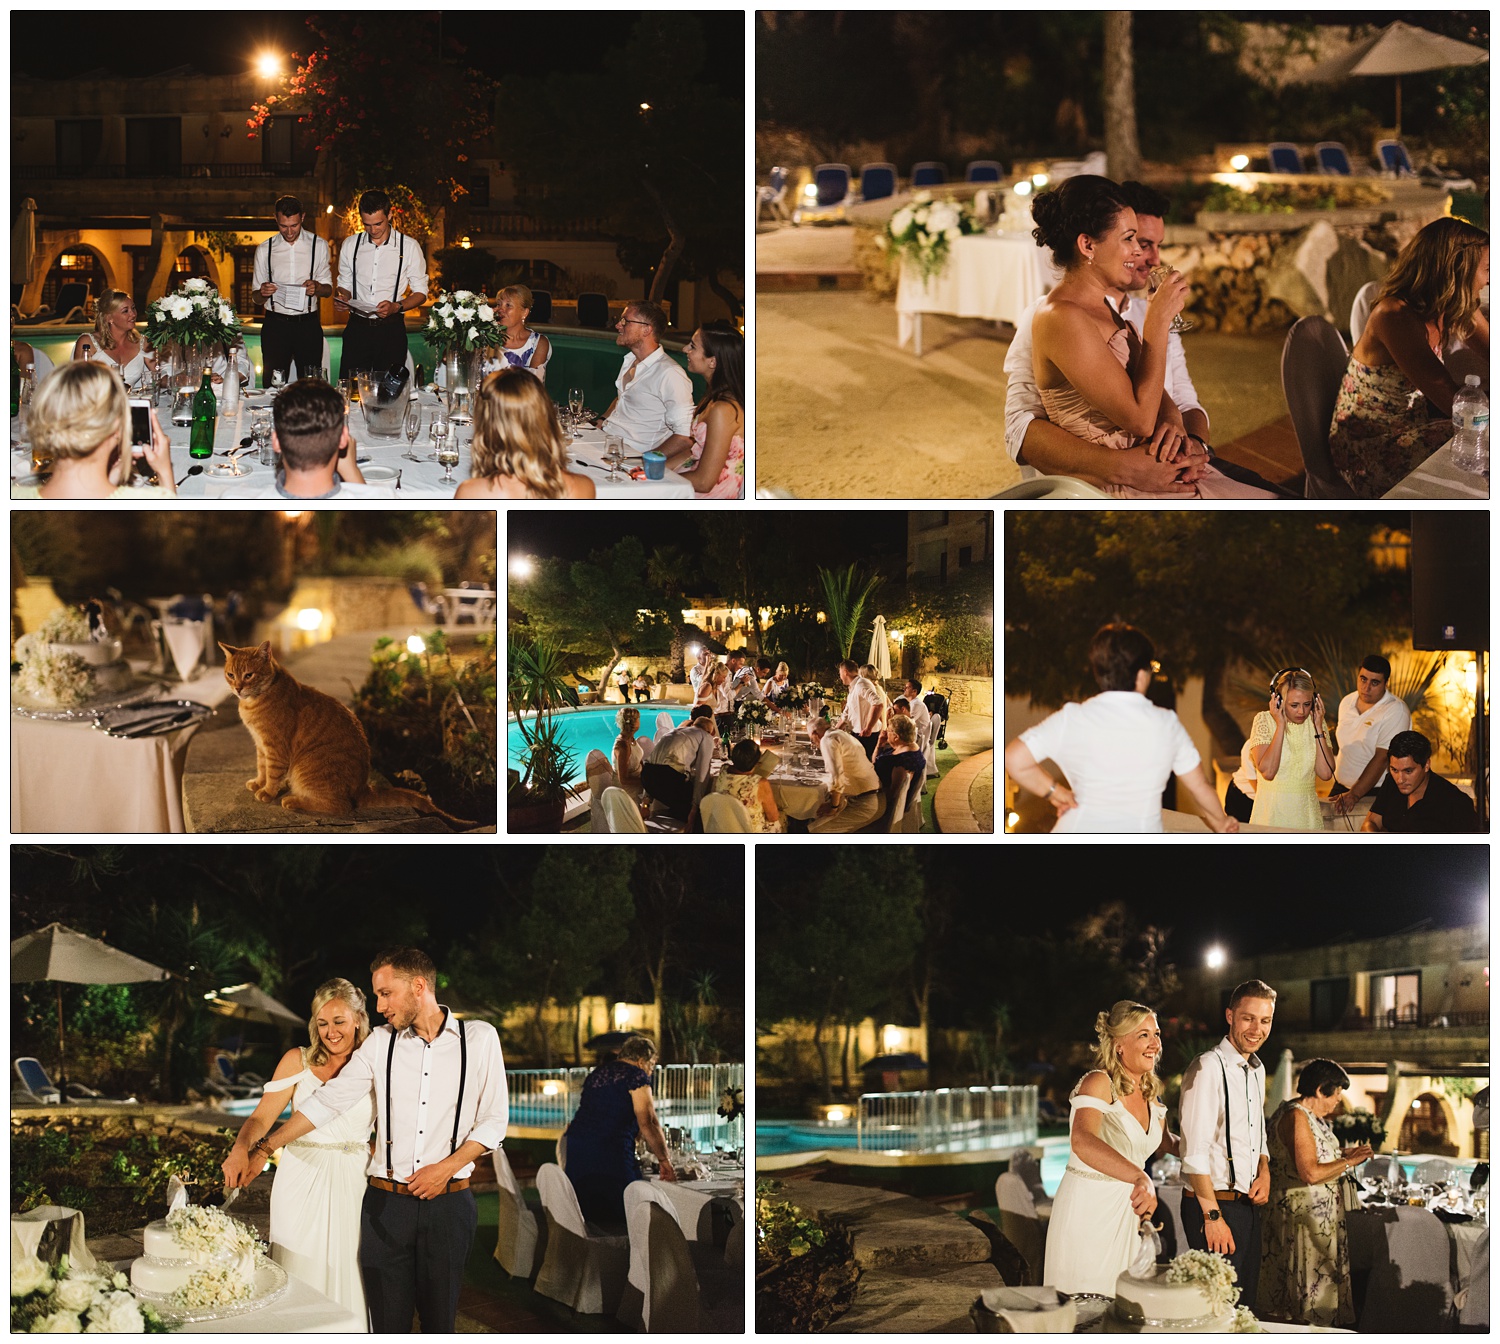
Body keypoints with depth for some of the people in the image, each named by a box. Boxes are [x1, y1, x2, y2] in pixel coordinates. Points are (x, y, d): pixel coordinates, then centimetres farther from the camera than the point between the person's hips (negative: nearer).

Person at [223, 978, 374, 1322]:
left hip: (352, 1186, 0)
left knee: (347, 1277, 1)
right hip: (300, 1182, 0)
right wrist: (241, 1149, -23)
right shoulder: (298, 1061, 3)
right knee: (299, 1278, 1)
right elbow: (262, 1116, -5)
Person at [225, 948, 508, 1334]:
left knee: (439, 1322, 4)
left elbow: (494, 1122, 3)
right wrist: (262, 1150, 2)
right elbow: (327, 1100, 7)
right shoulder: (381, 1042, 6)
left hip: (448, 1204, -2)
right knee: (388, 1322, 1)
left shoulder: (478, 1038, 1)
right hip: (386, 1202, 2)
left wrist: (448, 1166, -11)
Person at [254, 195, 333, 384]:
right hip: (275, 324, 0)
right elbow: (257, 297, 8)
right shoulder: (264, 249, 6)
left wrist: (316, 288, -15)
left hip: (308, 325, 0)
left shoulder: (318, 245, 5)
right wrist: (263, 293, -16)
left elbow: (328, 289, 8)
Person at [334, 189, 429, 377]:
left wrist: (396, 307, -14)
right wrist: (341, 298, -5)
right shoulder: (350, 245, 9)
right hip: (357, 328, 2)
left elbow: (420, 293, 4)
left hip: (391, 331, -2)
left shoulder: (409, 247, 1)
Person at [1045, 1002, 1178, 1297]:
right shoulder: (1099, 1083, -19)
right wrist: (1140, 1178, -51)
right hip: (1088, 1210, -7)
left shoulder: (1150, 1091, 6)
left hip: (1126, 1213, 7)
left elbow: (1164, 1141, 26)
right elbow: (1082, 1142, -39)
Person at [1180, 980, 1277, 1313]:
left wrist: (1264, 1173, 5)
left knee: (1244, 1306, 13)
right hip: (1215, 1205, -9)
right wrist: (1213, 1216, -23)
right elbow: (1194, 1151, -19)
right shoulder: (1208, 1068, -14)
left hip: (1248, 1205, 9)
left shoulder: (1257, 1070, 13)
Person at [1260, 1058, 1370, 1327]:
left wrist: (1342, 1153, 11)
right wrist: (1349, 1162, -15)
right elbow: (1310, 1173, -25)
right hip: (1301, 1220, -11)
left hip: (1319, 1218, 11)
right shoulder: (1296, 1117, -18)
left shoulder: (1312, 1116, 14)